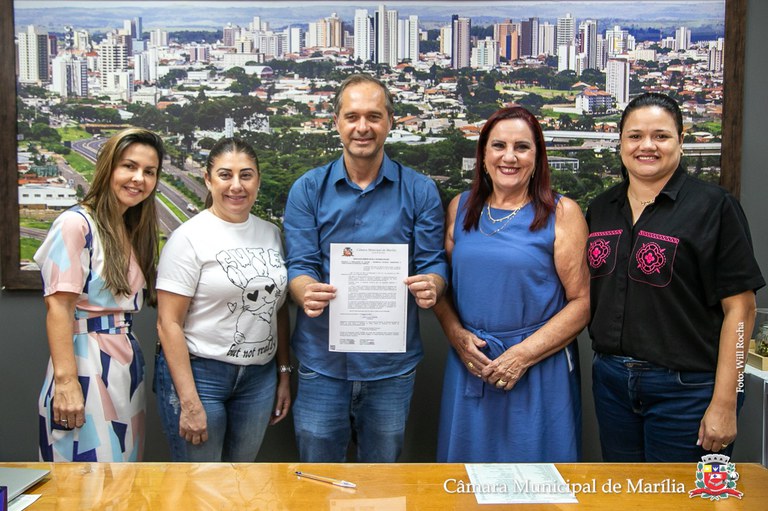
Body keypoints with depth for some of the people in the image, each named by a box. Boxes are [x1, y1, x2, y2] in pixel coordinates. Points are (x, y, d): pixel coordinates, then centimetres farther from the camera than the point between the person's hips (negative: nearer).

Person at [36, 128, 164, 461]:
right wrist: (66, 381, -21)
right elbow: (58, 306, -15)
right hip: (86, 364, -8)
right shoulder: (77, 224, -9)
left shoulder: (135, 232, 16)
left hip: (128, 366, 8)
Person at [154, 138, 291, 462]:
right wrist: (189, 402, -17)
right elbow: (169, 323, -13)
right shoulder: (190, 237, -10)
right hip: (198, 373, -5)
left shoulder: (271, 233, 6)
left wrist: (284, 372, 12)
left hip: (260, 376, 5)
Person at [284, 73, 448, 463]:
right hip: (322, 361, 0)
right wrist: (307, 292, -26)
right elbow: (299, 265, -3)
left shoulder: (419, 191, 0)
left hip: (392, 364, 0)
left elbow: (434, 262, -1)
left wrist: (430, 286, -24)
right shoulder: (308, 189, 1)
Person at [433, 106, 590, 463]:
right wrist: (456, 334, -5)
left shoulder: (562, 213, -4)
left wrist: (524, 354, -14)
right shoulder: (460, 207, 7)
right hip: (470, 365, 3)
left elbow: (581, 302, -7)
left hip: (540, 370, -3)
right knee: (469, 461, 15)